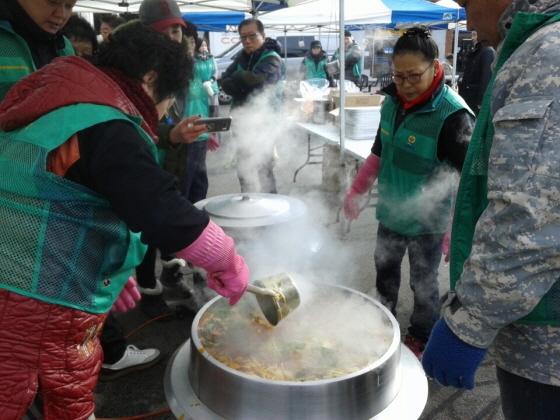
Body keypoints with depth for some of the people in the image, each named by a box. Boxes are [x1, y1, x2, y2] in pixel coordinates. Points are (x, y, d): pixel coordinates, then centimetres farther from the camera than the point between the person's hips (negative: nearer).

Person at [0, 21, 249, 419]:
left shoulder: (65, 103, 13)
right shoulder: (108, 129, -20)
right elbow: (165, 214, -25)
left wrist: (111, 272, 23)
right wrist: (228, 264, -10)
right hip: (47, 297, -9)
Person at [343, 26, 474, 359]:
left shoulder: (452, 114, -23)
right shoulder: (393, 101, -1)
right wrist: (357, 191, 13)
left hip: (427, 221, -6)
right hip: (391, 212, 7)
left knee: (423, 283, 11)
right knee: (385, 270, 23)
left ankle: (421, 339, 35)